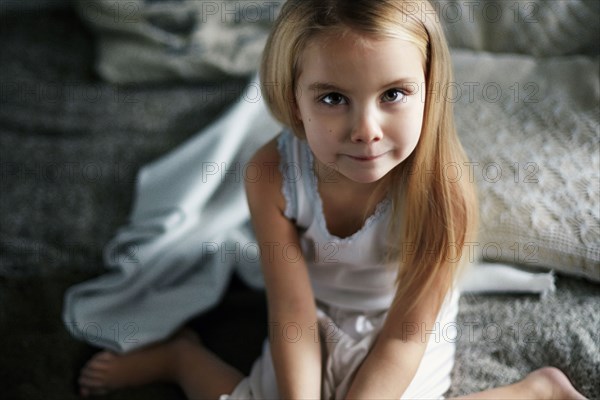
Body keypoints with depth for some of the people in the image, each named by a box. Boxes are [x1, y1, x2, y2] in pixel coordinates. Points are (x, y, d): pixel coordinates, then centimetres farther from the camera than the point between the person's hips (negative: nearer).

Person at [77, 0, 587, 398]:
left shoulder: (444, 190, -34)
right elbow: (292, 317, -24)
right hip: (315, 321, 2)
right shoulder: (272, 175, -28)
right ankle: (182, 356, 33)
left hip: (399, 336, -1)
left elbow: (405, 336, -25)